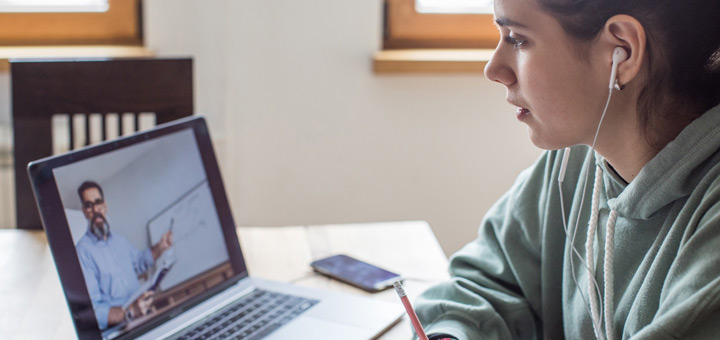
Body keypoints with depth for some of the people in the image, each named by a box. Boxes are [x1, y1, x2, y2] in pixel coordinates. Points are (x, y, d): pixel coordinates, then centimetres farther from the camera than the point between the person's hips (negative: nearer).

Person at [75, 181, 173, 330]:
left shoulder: (120, 240, 15)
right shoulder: (83, 250, -11)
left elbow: (139, 263, 37)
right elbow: (92, 311, -18)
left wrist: (159, 248, 20)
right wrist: (129, 312, -30)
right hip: (116, 329, -8)